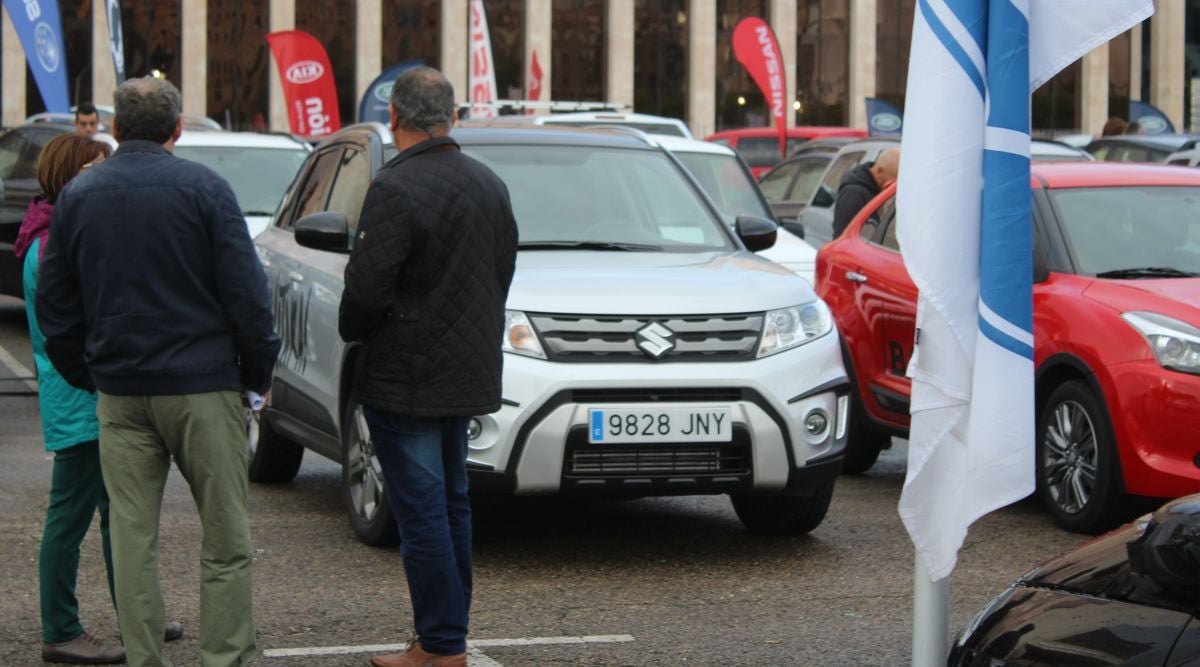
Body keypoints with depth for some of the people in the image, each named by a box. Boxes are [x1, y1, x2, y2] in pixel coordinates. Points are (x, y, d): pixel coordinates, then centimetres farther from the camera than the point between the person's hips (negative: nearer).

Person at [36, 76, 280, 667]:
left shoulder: (77, 195, 7)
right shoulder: (202, 187, -5)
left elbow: (54, 303, 10)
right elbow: (245, 292, -8)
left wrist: (83, 374, 19)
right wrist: (259, 370, 3)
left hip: (119, 393, 4)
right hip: (202, 385, -3)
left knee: (132, 536, 7)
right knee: (225, 539, 3)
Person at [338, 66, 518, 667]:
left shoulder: (396, 188, -18)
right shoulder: (489, 185, 8)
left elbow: (367, 285, -21)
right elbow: (503, 273, 15)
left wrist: (352, 330, -2)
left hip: (405, 380, -8)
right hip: (468, 372, 8)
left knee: (421, 511, -4)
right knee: (452, 506, 16)